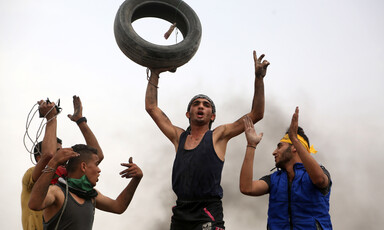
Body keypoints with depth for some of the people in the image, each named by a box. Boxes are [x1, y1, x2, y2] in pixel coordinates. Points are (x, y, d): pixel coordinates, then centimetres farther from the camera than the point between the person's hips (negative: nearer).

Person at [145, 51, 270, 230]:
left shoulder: (218, 136, 6)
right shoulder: (179, 137, 15)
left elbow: (256, 114, 3)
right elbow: (151, 107, 19)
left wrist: (259, 77, -2)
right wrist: (154, 74, 18)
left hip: (208, 214, -4)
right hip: (181, 212, 4)